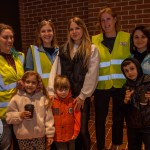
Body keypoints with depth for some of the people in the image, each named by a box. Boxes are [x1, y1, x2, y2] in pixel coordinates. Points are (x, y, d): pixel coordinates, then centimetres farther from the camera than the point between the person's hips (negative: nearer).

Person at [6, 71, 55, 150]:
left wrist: (50, 134, 1)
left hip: (40, 136, 1)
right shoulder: (16, 98, -5)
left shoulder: (43, 98, -3)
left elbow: (48, 117, 0)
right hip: (23, 138, 0)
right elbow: (9, 117, -2)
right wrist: (19, 115, -19)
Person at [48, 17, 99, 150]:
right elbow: (55, 71, 2)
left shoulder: (92, 50, -3)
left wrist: (82, 96, -10)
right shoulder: (63, 50, 9)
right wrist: (52, 91, -8)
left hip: (82, 96, -3)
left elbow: (92, 75, -8)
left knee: (82, 129, 5)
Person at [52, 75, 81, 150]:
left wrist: (76, 132, -3)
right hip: (58, 137, -1)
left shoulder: (73, 101, -9)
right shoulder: (52, 102, -11)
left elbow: (77, 118, -4)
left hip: (71, 136, 1)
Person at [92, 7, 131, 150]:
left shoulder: (126, 38, 0)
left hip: (121, 85, 1)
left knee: (118, 117, 15)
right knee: (100, 118, 7)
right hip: (101, 86, 0)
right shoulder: (94, 40, 0)